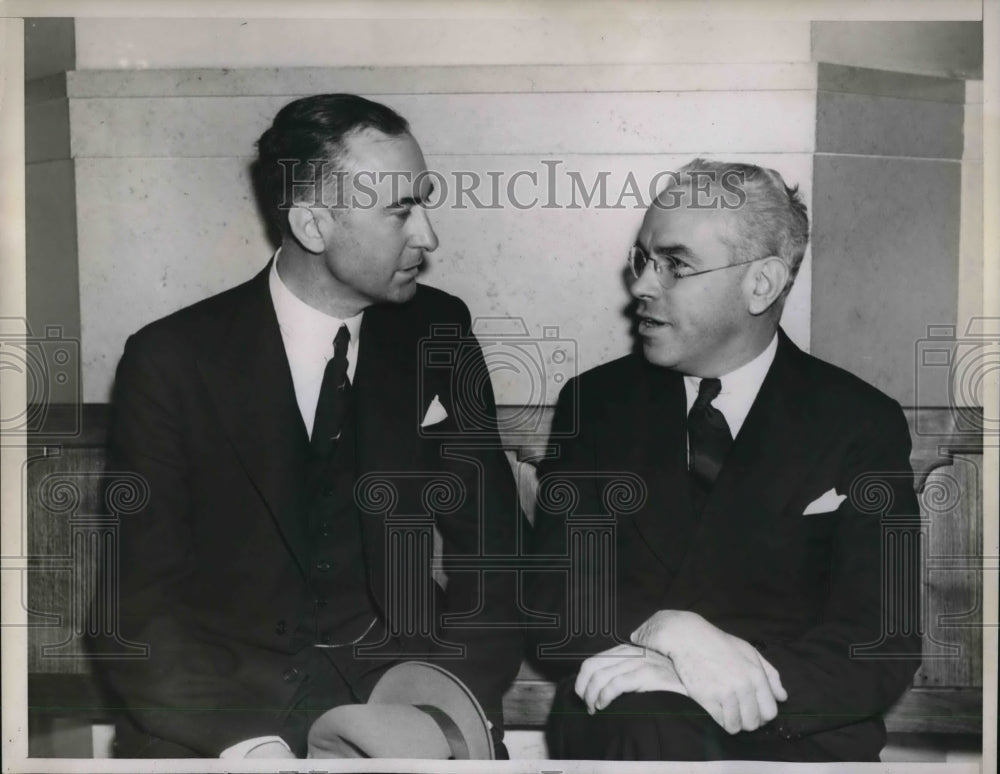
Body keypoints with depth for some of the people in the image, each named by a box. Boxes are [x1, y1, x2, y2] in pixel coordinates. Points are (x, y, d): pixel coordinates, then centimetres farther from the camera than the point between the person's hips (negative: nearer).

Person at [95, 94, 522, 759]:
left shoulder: (439, 335, 2)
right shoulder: (172, 360, -6)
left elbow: (492, 552, 2)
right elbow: (137, 608, -8)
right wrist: (248, 739, -23)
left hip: (398, 686, 1)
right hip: (225, 700, -1)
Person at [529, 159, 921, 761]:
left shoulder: (860, 425, -2)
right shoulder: (595, 402, 4)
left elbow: (883, 649, -9)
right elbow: (552, 599, -3)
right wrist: (668, 631, -24)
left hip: (797, 733, -1)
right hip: (625, 726, 1)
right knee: (648, 722, -34)